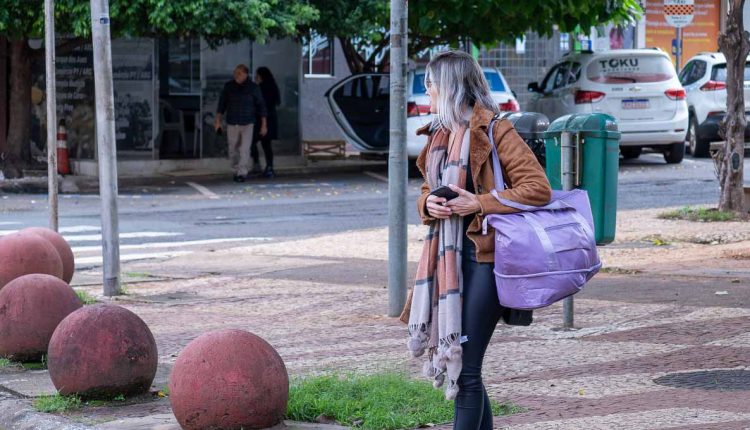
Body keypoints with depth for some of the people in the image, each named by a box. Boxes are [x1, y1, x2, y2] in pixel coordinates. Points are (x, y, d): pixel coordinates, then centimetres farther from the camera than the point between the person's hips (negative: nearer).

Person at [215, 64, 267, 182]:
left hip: (247, 123, -2)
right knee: (233, 150, 8)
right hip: (232, 123, 2)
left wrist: (264, 125, 1)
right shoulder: (228, 86, 2)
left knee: (245, 149, -13)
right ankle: (237, 170, 26)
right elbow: (222, 103, 7)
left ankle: (242, 173, -12)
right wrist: (218, 120, 1)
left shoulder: (253, 88, -2)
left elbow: (261, 105, 3)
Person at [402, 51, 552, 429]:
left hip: (484, 258, -8)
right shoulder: (441, 134, 14)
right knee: (455, 361, 11)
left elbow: (538, 188, -15)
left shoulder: (493, 130, -10)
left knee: (465, 367, -7)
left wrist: (479, 203, -18)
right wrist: (428, 204, -1)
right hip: (447, 257, 8)